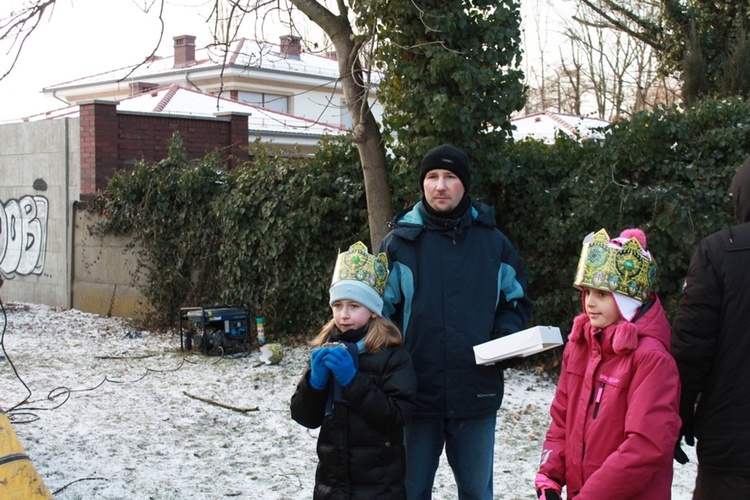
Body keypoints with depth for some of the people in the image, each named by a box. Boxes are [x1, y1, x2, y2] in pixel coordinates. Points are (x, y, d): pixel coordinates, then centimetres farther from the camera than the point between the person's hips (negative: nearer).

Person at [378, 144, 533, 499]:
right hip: (417, 393, -1)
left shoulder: (493, 242, 4)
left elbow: (517, 300, 15)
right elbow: (380, 309, 1)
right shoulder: (400, 242, -2)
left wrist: (504, 337, -3)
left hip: (477, 393, 2)